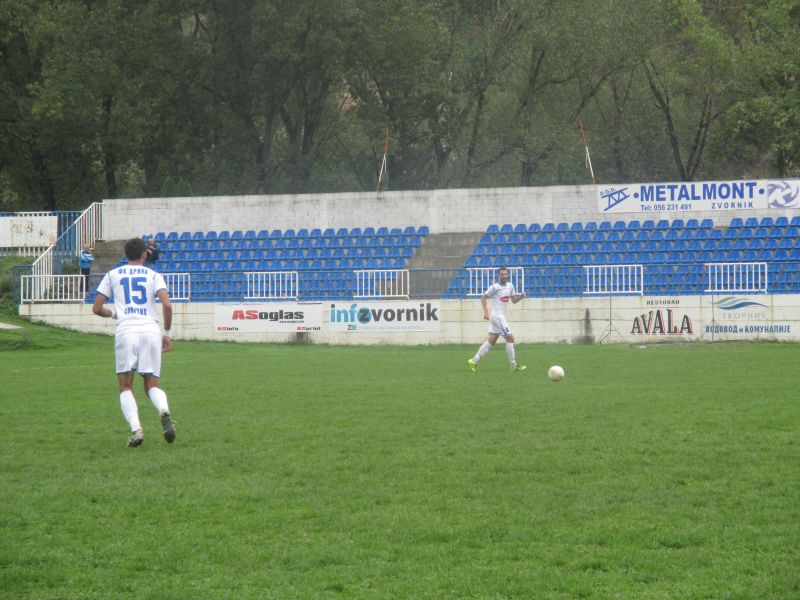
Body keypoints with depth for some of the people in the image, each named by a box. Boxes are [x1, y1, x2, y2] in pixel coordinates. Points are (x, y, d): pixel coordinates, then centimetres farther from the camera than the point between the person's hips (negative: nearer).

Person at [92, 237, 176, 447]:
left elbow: (96, 308, 14)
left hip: (126, 330, -1)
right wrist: (167, 333, 9)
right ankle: (164, 410, -24)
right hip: (151, 329, 1)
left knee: (125, 386, 6)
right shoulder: (153, 275, 14)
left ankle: (135, 428, -16)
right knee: (152, 384, 9)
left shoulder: (113, 275, 16)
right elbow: (167, 305, -1)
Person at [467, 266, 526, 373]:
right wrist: (486, 312, -17)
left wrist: (521, 296, -5)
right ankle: (514, 366, 0)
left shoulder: (510, 286, 11)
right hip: (497, 316, -8)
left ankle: (474, 361, 10)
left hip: (501, 316, 8)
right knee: (510, 338, -7)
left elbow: (514, 300, 16)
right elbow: (483, 298, -8)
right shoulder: (495, 287, -11)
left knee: (491, 341, 8)